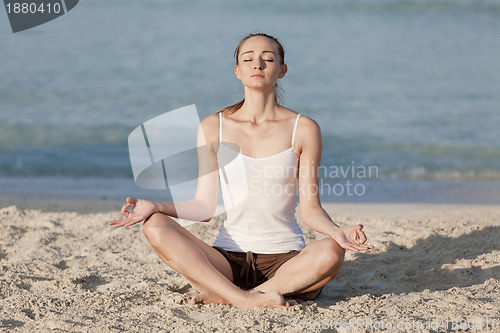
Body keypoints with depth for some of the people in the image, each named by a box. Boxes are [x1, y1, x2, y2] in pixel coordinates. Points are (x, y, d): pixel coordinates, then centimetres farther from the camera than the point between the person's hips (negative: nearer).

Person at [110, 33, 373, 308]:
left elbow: (310, 208, 1)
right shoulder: (213, 128, 3)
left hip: (285, 259, -1)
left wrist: (336, 231, -20)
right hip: (229, 259, 1)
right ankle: (244, 299, -34)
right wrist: (155, 206, -12)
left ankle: (223, 295, -25)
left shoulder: (303, 129, 0)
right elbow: (204, 208, 4)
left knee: (331, 253, -34)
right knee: (155, 227, -23)